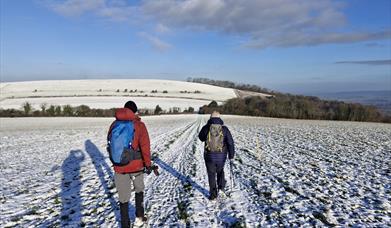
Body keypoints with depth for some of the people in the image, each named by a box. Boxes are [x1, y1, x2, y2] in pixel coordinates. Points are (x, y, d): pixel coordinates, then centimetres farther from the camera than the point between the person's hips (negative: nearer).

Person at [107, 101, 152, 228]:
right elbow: (145, 146, -12)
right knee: (139, 190, 24)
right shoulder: (139, 124, -9)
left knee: (123, 197, 12)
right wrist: (148, 164, -2)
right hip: (136, 165, -2)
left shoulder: (114, 124, 2)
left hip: (119, 167, 2)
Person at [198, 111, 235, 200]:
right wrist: (231, 154, 1)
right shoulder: (224, 128, -5)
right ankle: (221, 187, 16)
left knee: (211, 174, 14)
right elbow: (230, 142, -8)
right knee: (220, 171, 27)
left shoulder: (206, 127, -6)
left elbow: (201, 137, 12)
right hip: (221, 156, 1)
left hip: (209, 155, -1)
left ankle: (213, 194, 15)